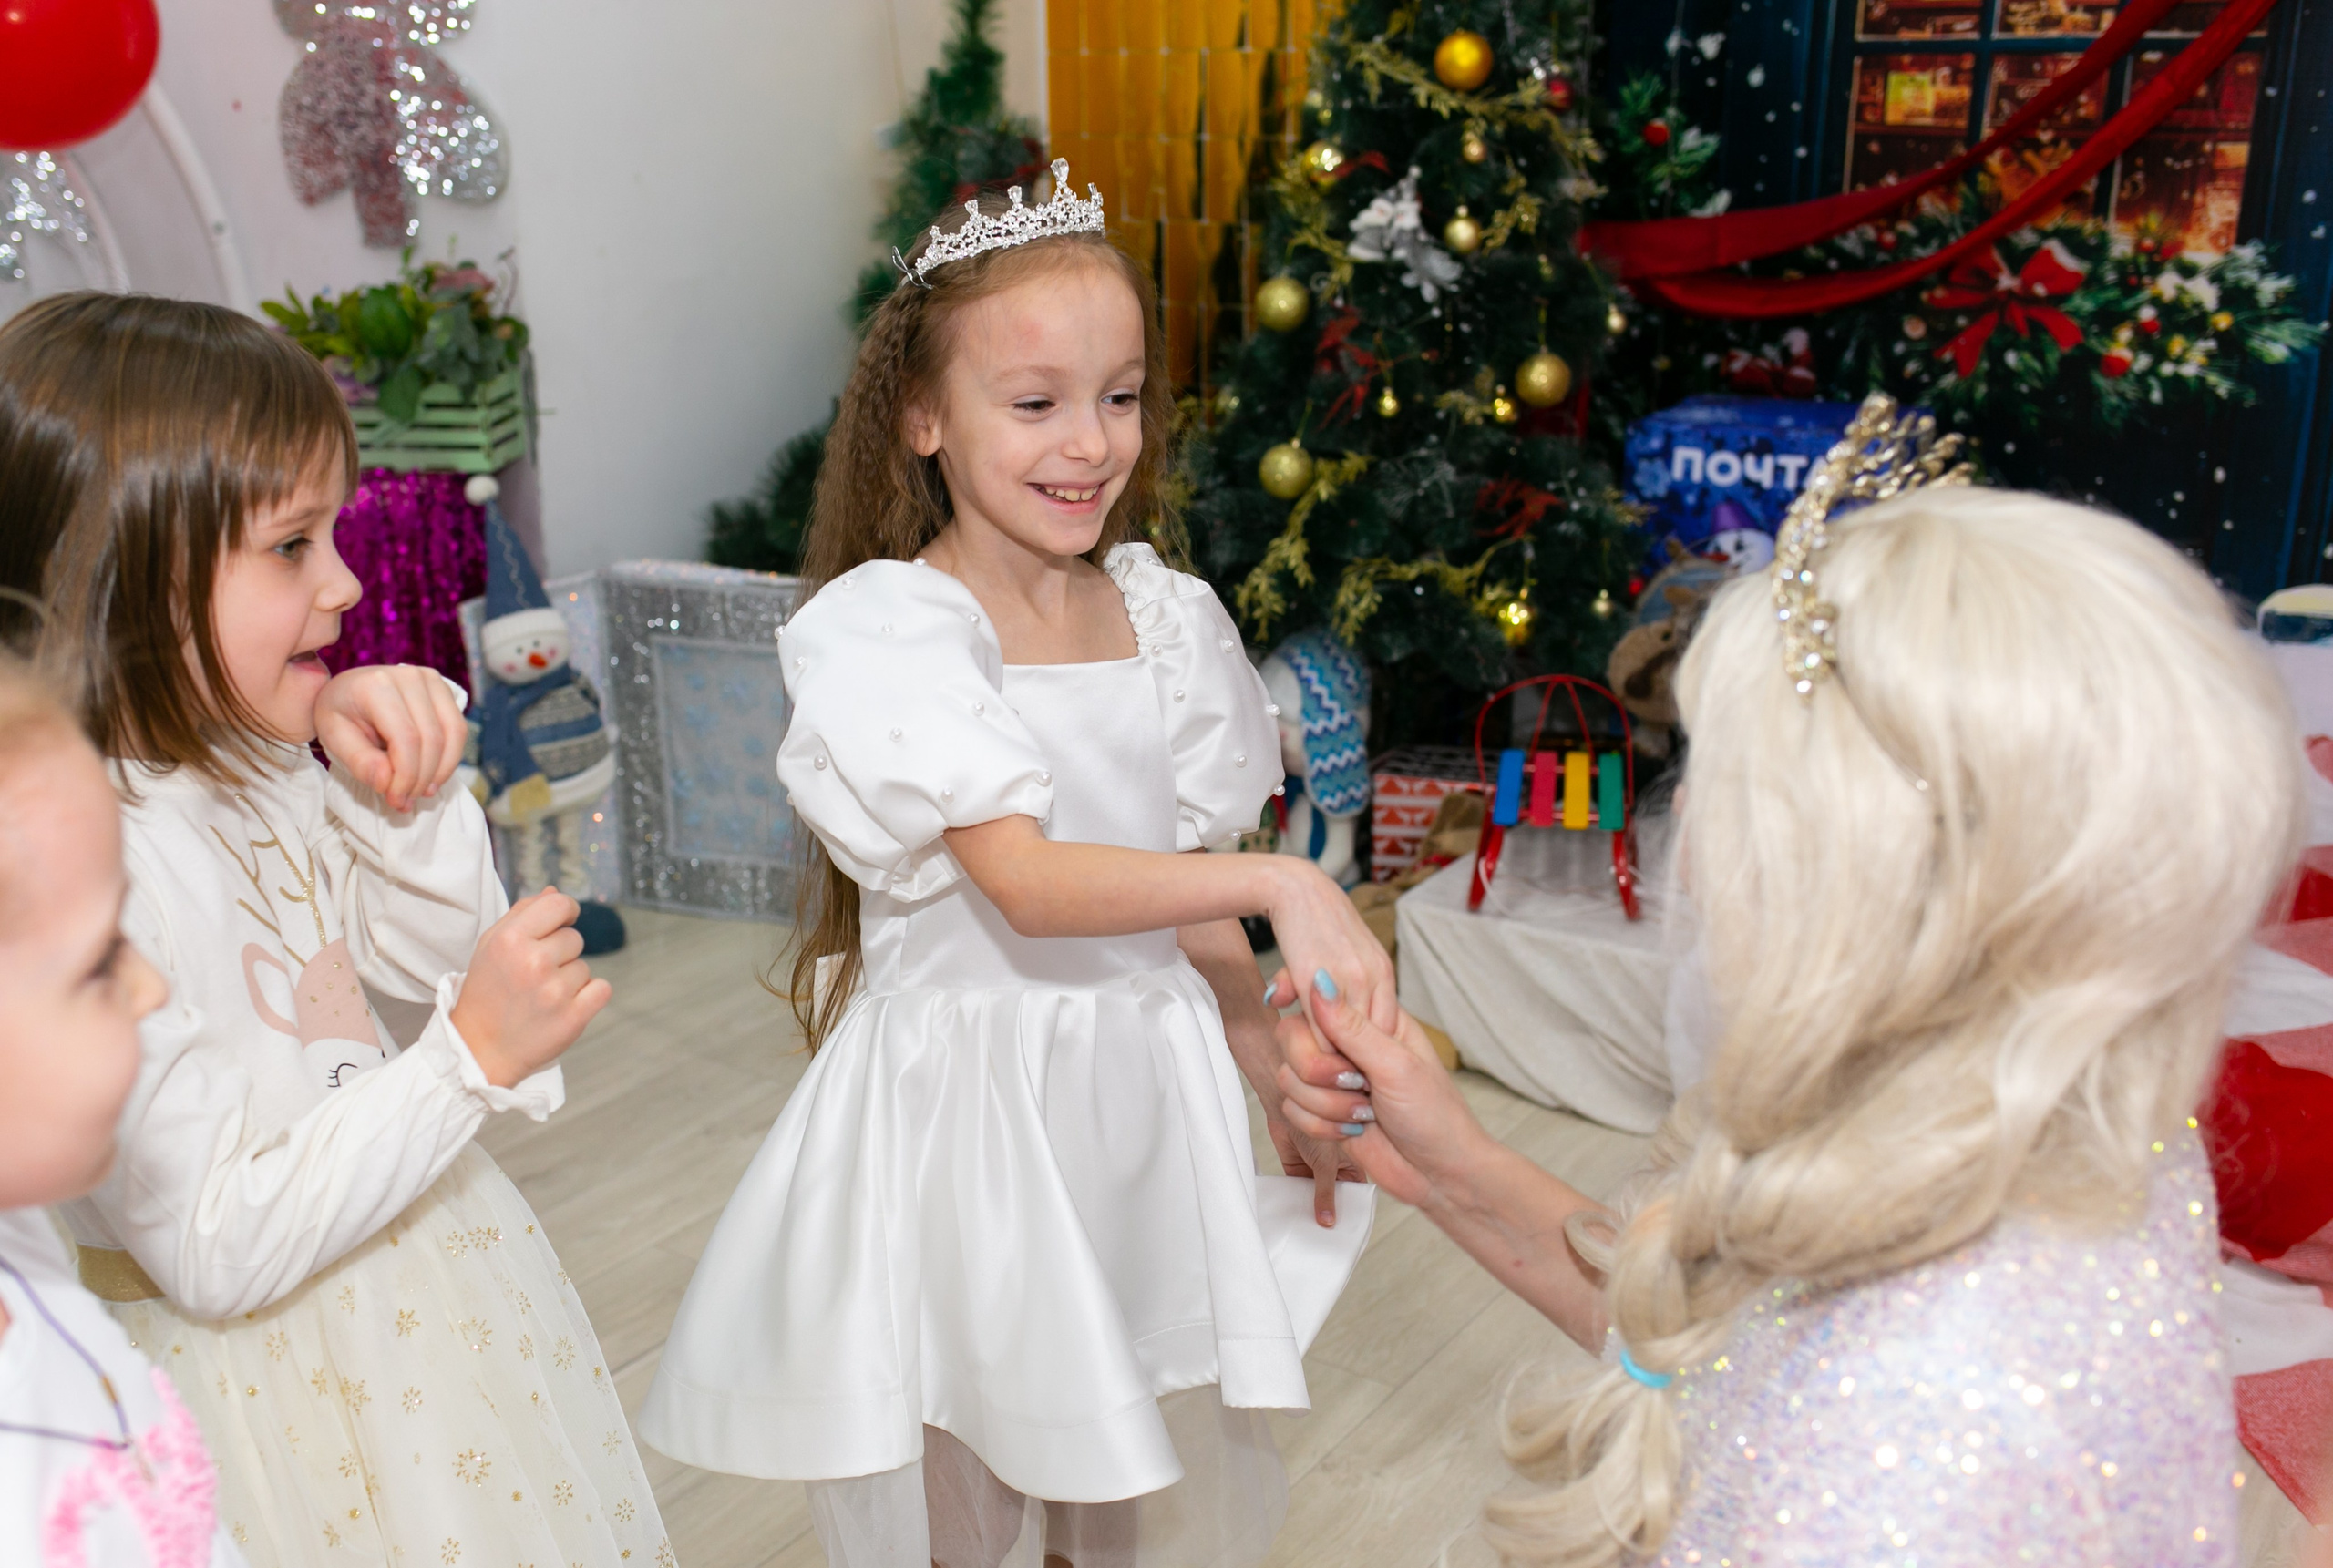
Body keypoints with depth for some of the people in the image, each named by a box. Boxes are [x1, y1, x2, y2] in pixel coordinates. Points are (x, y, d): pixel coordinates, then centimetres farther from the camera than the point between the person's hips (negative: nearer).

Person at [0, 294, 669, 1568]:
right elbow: (216, 1250, -27)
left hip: (409, 1300, 8)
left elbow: (429, 951, 10)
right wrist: (472, 1055, -28)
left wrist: (401, 796, -9)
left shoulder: (253, 764, -4)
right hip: (275, 1390, -8)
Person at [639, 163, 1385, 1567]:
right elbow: (1029, 883, -25)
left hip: (1147, 1084, 5)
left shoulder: (1164, 617, 3)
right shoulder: (891, 626, -15)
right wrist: (1281, 883, -31)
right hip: (966, 1084, -5)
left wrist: (1277, 1069, 12)